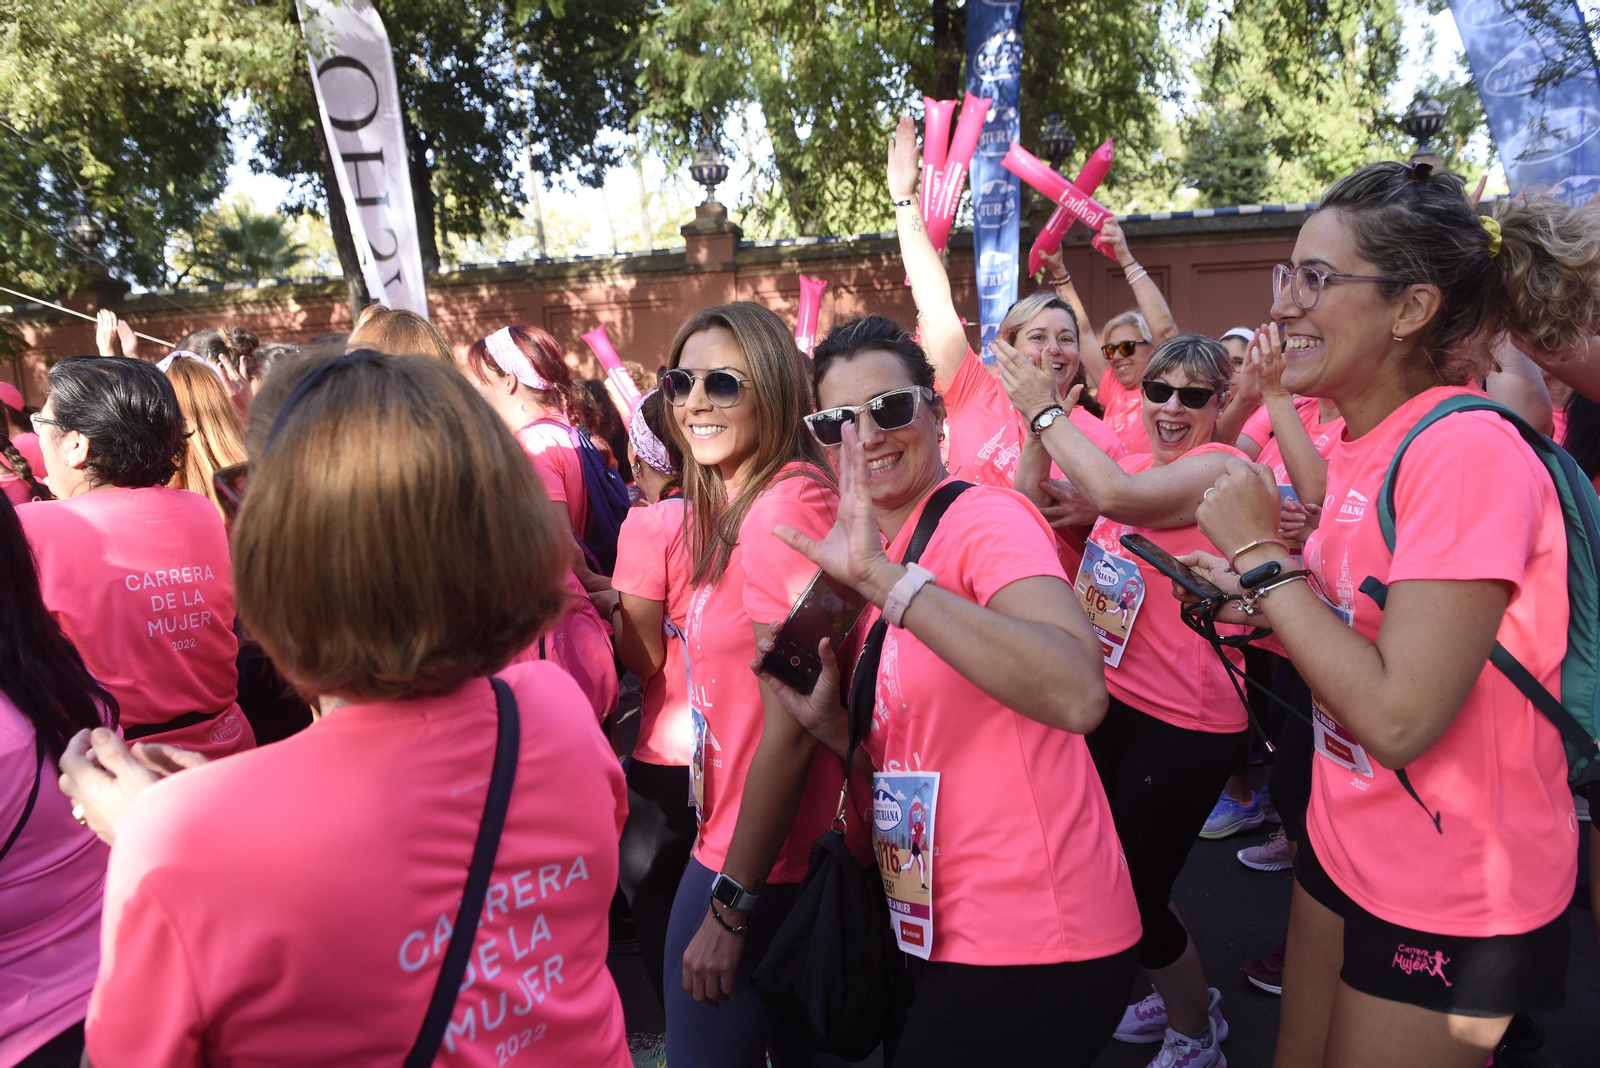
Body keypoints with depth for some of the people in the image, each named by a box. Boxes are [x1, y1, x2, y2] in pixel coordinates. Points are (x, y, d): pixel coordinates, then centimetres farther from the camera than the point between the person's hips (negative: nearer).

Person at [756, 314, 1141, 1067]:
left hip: (1030, 948, -8)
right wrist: (825, 722, -6)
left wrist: (881, 578, -36)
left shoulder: (986, 516, -16)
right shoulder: (878, 554, 7)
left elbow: (1078, 696, -35)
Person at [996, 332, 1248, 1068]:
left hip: (1182, 724, -8)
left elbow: (1115, 495, -32)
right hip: (1115, 700, 8)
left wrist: (1044, 409, -22)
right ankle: (1181, 998, 47)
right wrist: (1039, 417, -7)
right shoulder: (1132, 462, 8)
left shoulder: (1222, 468, -16)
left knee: (1135, 897, 3)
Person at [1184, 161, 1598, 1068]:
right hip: (1345, 849, 8)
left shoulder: (1469, 451, -24)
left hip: (1453, 911, -7)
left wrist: (1263, 555, -22)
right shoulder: (1361, 443, 0)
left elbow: (1398, 716, -28)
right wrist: (1262, 592, -5)